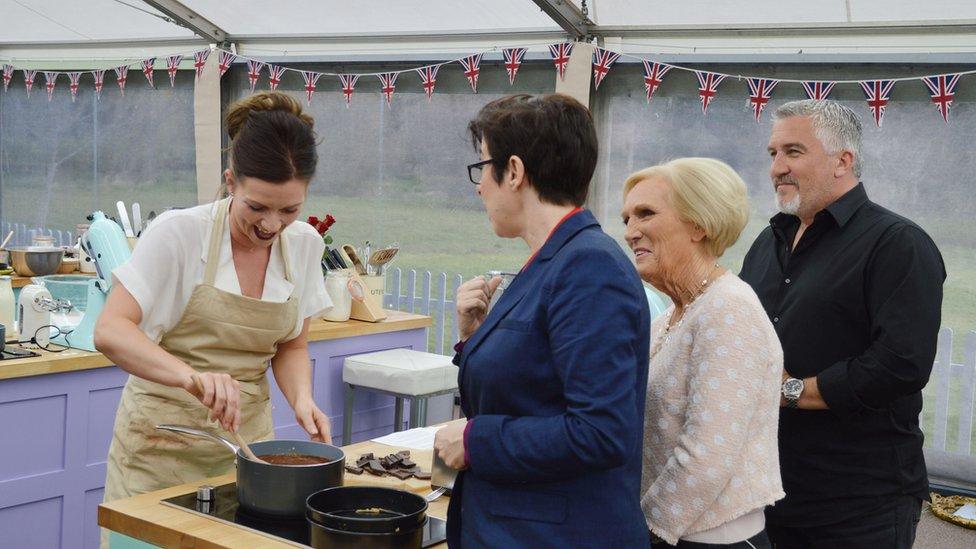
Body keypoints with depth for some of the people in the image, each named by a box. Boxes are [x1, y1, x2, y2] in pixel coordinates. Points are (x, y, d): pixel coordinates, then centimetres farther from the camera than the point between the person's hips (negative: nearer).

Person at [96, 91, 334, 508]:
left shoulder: (304, 245, -2)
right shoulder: (179, 234, -16)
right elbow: (110, 331, -24)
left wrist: (301, 398, -13)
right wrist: (191, 376, -41)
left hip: (247, 436, 4)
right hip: (163, 443, -4)